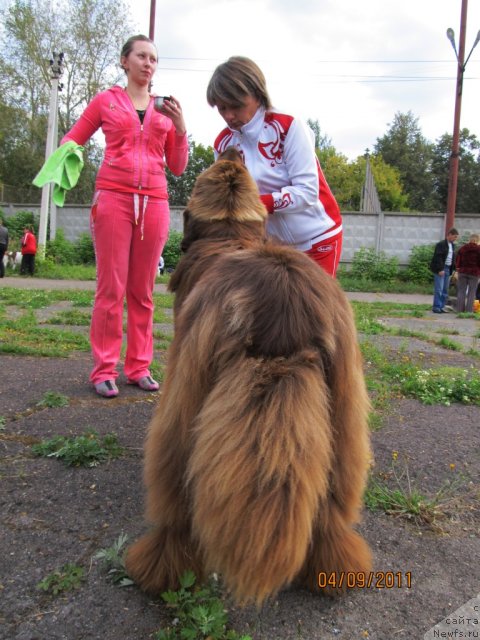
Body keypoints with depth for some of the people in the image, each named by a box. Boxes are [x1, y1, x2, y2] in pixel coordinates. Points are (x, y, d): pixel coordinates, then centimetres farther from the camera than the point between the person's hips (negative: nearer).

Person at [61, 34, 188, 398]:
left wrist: (180, 127, -1)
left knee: (143, 290, 3)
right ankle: (105, 369, 1)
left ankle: (139, 366, 10)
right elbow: (72, 139, 13)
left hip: (154, 201, 2)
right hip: (114, 196, -2)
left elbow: (178, 167, 14)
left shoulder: (166, 108, 17)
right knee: (111, 287, -6)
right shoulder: (106, 101, 12)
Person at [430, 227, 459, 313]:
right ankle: (436, 307, -5)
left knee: (445, 290, 8)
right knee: (439, 289, -8)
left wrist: (454, 268, 8)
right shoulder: (441, 244, -9)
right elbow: (438, 258, -15)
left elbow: (453, 258, 18)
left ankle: (442, 307, 13)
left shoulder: (452, 245, 16)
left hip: (447, 269, 8)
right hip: (440, 269, -8)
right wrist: (440, 269, -19)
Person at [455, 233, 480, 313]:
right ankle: (469, 311, 1)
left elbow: (457, 261, 6)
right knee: (471, 292, 3)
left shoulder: (462, 248, 5)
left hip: (463, 272, 3)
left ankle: (460, 310, 7)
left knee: (461, 291, 7)